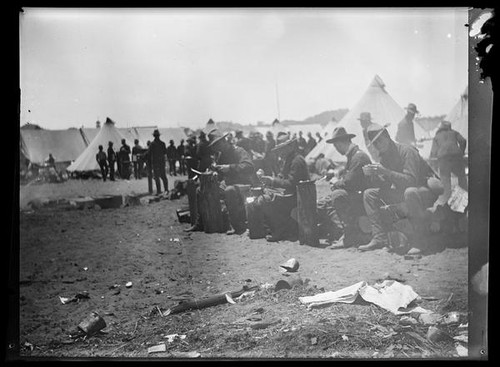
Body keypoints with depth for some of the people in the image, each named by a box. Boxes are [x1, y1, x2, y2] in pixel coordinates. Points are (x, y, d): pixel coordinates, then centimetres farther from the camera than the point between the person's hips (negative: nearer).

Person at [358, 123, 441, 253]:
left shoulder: (407, 151, -20)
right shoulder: (384, 156, 4)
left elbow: (411, 181, -31)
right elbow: (385, 185, 3)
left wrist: (385, 172, -35)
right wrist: (373, 174, -16)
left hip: (426, 191, -8)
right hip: (403, 193, 8)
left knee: (410, 192, -43)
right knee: (369, 194, 0)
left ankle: (420, 241, -31)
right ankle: (380, 238, -8)